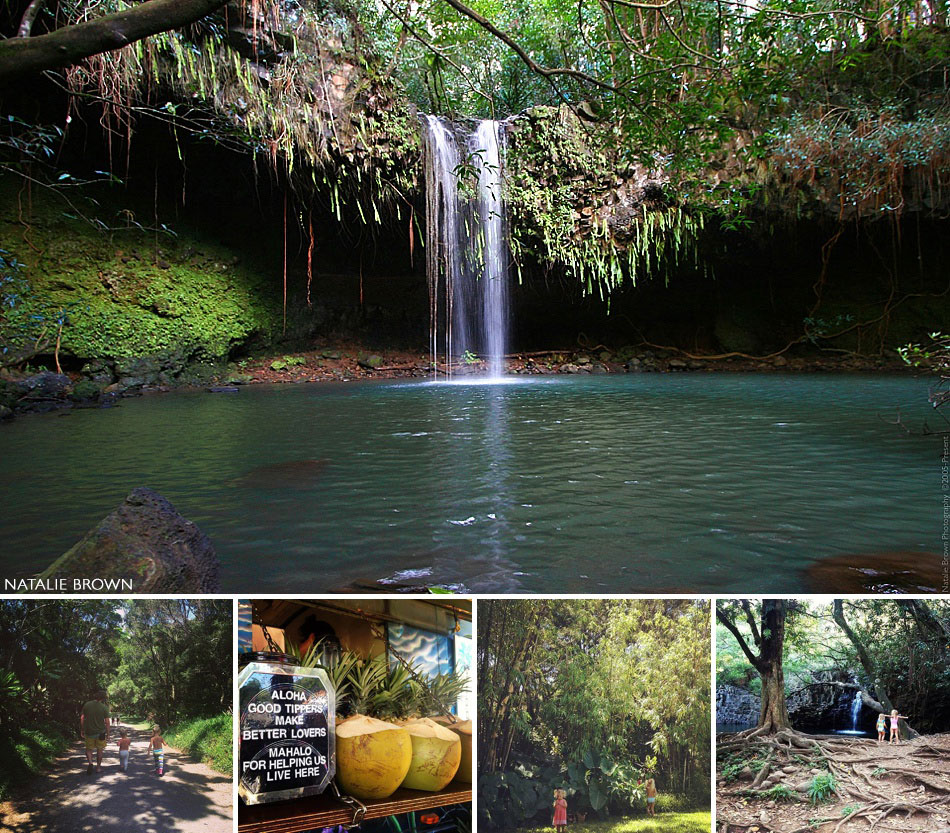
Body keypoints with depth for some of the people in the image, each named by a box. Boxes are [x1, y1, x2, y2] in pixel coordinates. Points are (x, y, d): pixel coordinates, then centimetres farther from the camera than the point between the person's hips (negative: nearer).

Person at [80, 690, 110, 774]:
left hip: (89, 732, 1)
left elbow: (82, 718, 0)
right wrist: (107, 734, 1)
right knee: (99, 750, 14)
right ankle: (98, 767, 21)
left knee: (89, 749, 15)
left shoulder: (87, 705, -4)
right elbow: (107, 722, -9)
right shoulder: (104, 707, -10)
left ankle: (90, 763, -9)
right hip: (100, 732, -1)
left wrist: (82, 730, 13)